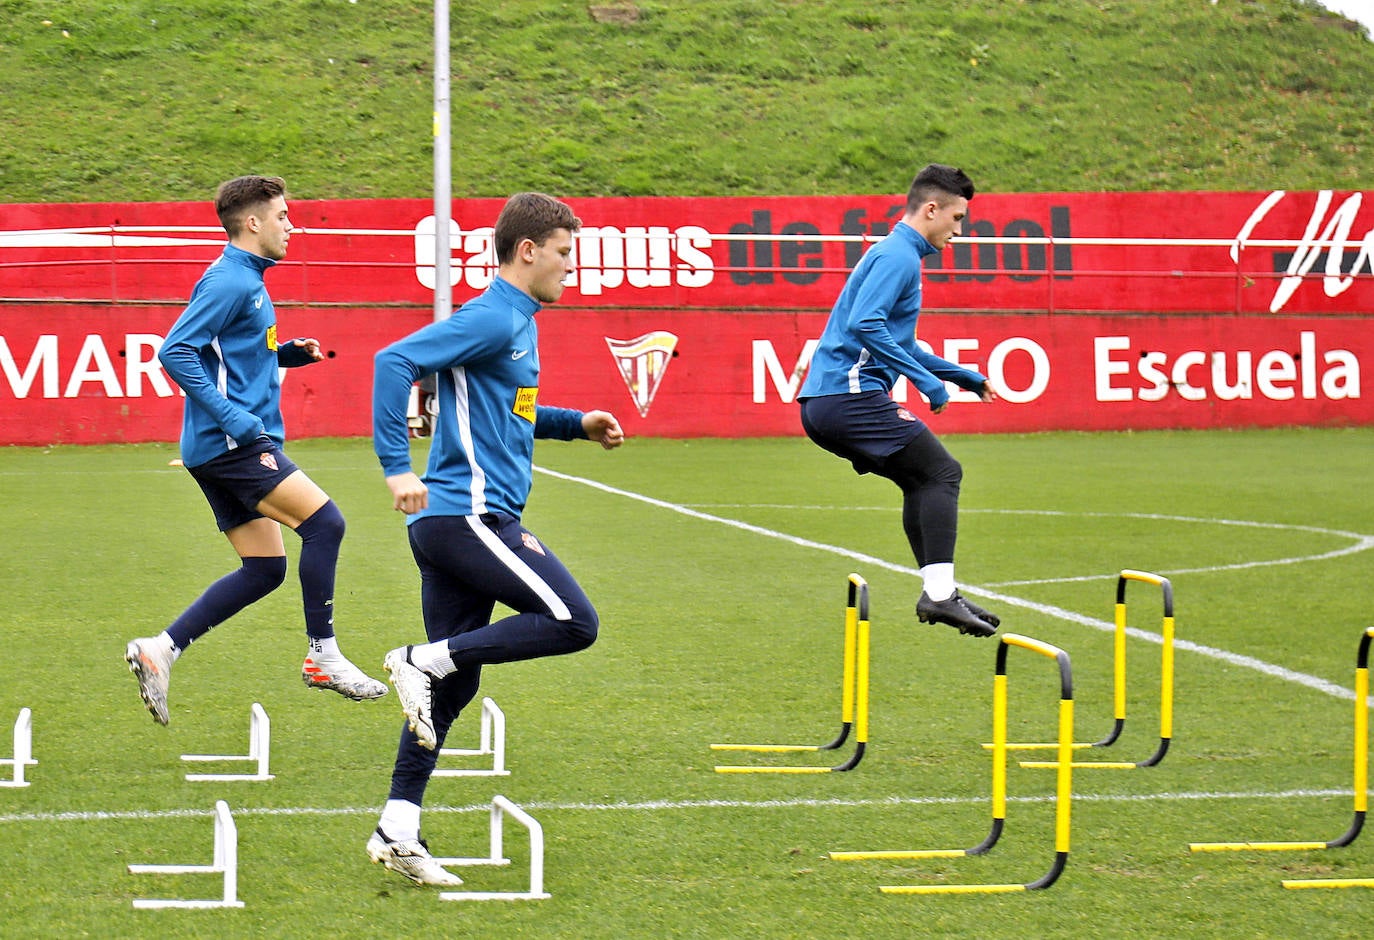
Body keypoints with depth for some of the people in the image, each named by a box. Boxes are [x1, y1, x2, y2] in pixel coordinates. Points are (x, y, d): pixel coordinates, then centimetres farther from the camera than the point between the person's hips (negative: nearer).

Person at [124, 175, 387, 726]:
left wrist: (289, 353, 12)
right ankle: (322, 656, -11)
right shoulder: (228, 282, -12)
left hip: (240, 443, 11)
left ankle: (160, 650, 7)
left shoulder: (248, 281, 19)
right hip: (228, 445, -11)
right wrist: (230, 417, -23)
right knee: (323, 520, -16)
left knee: (265, 568, 8)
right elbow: (175, 351, -19)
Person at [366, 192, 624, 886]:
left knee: (455, 680, 8)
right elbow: (395, 361, -21)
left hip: (454, 521, 10)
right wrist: (396, 467, -25)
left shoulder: (516, 323, 20)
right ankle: (423, 662, -9)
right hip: (470, 513, -10)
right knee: (573, 624, -12)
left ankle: (397, 829, 6)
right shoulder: (491, 318, -11)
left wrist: (578, 424, 22)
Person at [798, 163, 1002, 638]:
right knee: (941, 472, -11)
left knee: (922, 481, 17)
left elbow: (896, 342, 34)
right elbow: (865, 326, -24)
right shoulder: (898, 257, -10)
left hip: (823, 401, 11)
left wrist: (964, 376, 31)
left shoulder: (897, 255, 24)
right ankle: (939, 593, -18)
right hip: (850, 396, -11)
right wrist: (926, 380, -21)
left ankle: (937, 591, 16)